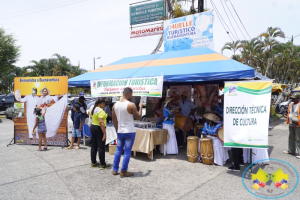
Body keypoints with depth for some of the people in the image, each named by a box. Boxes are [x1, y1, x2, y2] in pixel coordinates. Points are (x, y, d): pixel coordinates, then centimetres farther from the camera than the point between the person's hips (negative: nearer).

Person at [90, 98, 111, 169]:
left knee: (94, 146, 15)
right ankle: (103, 164, 3)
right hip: (99, 128, -9)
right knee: (101, 147, -3)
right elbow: (101, 122, -27)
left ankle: (93, 162, 24)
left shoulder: (93, 109, 8)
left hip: (92, 127, 10)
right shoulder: (100, 111, -21)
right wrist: (104, 133, -26)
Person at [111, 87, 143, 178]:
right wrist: (141, 107, 6)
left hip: (120, 132, 6)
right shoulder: (131, 105, -16)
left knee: (118, 150, 18)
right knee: (127, 152, 4)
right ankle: (123, 172, 12)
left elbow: (114, 120, 8)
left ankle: (115, 170, 26)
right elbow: (138, 117, -5)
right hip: (129, 132, -6)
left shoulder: (115, 105, 2)